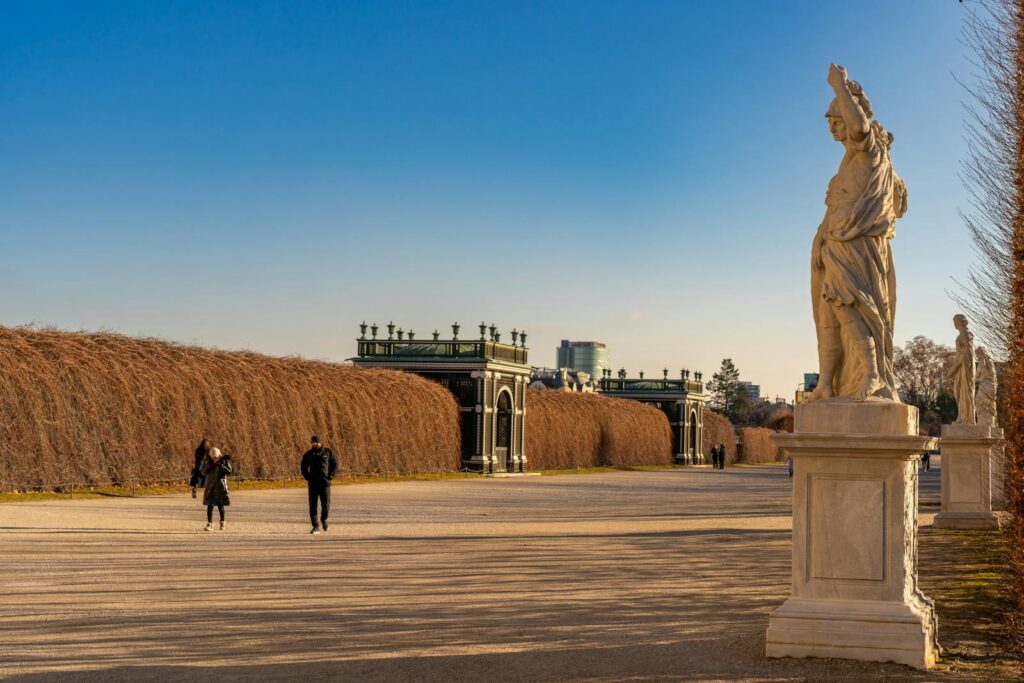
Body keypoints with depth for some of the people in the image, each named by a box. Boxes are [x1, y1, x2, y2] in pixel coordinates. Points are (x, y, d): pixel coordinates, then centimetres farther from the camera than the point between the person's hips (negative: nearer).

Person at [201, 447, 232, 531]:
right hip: (210, 486, 2)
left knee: (220, 505, 2)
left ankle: (222, 522, 23)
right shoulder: (208, 461, 3)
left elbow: (229, 472, -8)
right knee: (210, 505, -5)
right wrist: (210, 466, -15)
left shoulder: (224, 460, -2)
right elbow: (204, 472, 1)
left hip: (221, 486, -2)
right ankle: (209, 524, -6)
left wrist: (221, 466, -19)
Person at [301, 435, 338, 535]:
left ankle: (324, 519, 23)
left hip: (325, 482, -1)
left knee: (326, 504, -6)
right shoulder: (308, 454, 7)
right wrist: (308, 477, 5)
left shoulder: (328, 452, 3)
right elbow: (303, 467, 18)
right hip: (312, 483, 2)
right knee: (312, 506, -3)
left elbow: (335, 464, 6)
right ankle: (316, 526, 2)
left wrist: (330, 476, -4)